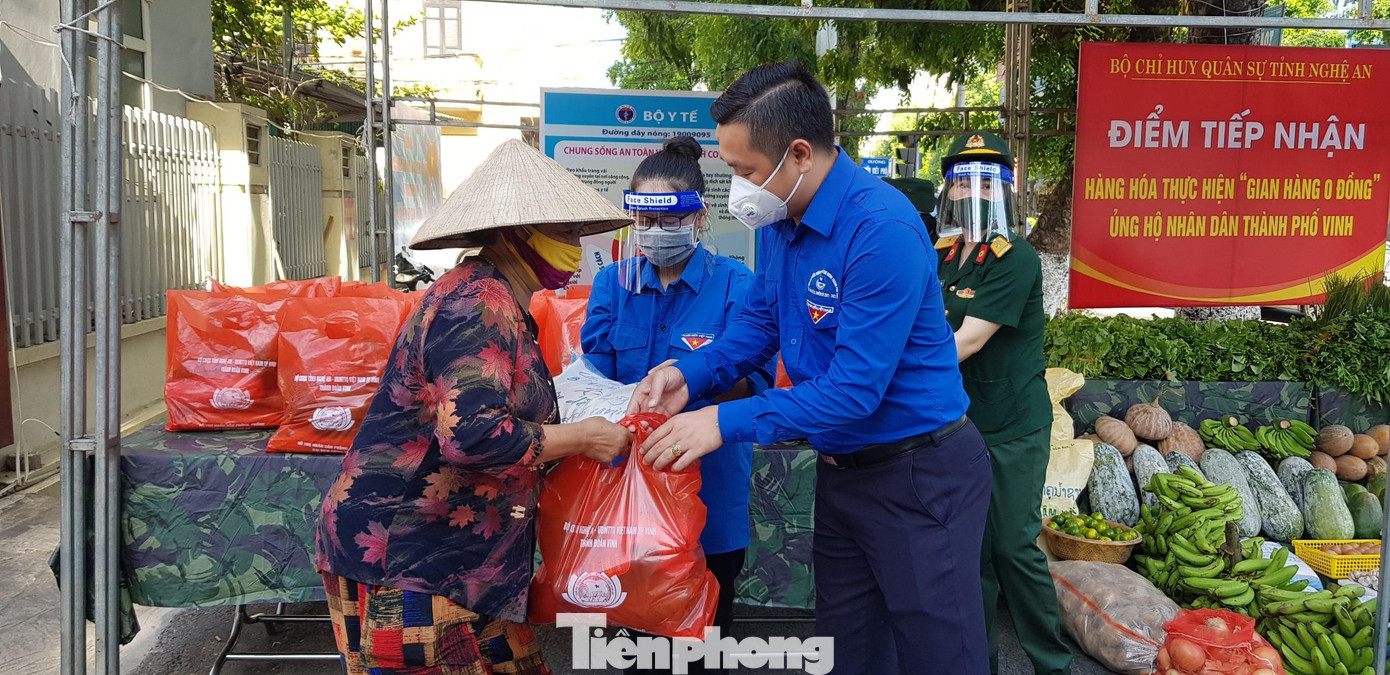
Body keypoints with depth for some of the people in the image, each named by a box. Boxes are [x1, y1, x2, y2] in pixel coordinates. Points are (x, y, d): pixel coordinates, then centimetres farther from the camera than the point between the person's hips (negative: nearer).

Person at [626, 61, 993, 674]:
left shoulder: (882, 228, -27)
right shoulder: (778, 220, 0)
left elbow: (856, 388, -28)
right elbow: (760, 320, 13)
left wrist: (727, 423, -27)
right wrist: (690, 375, -5)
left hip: (920, 477, -8)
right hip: (839, 472, 8)